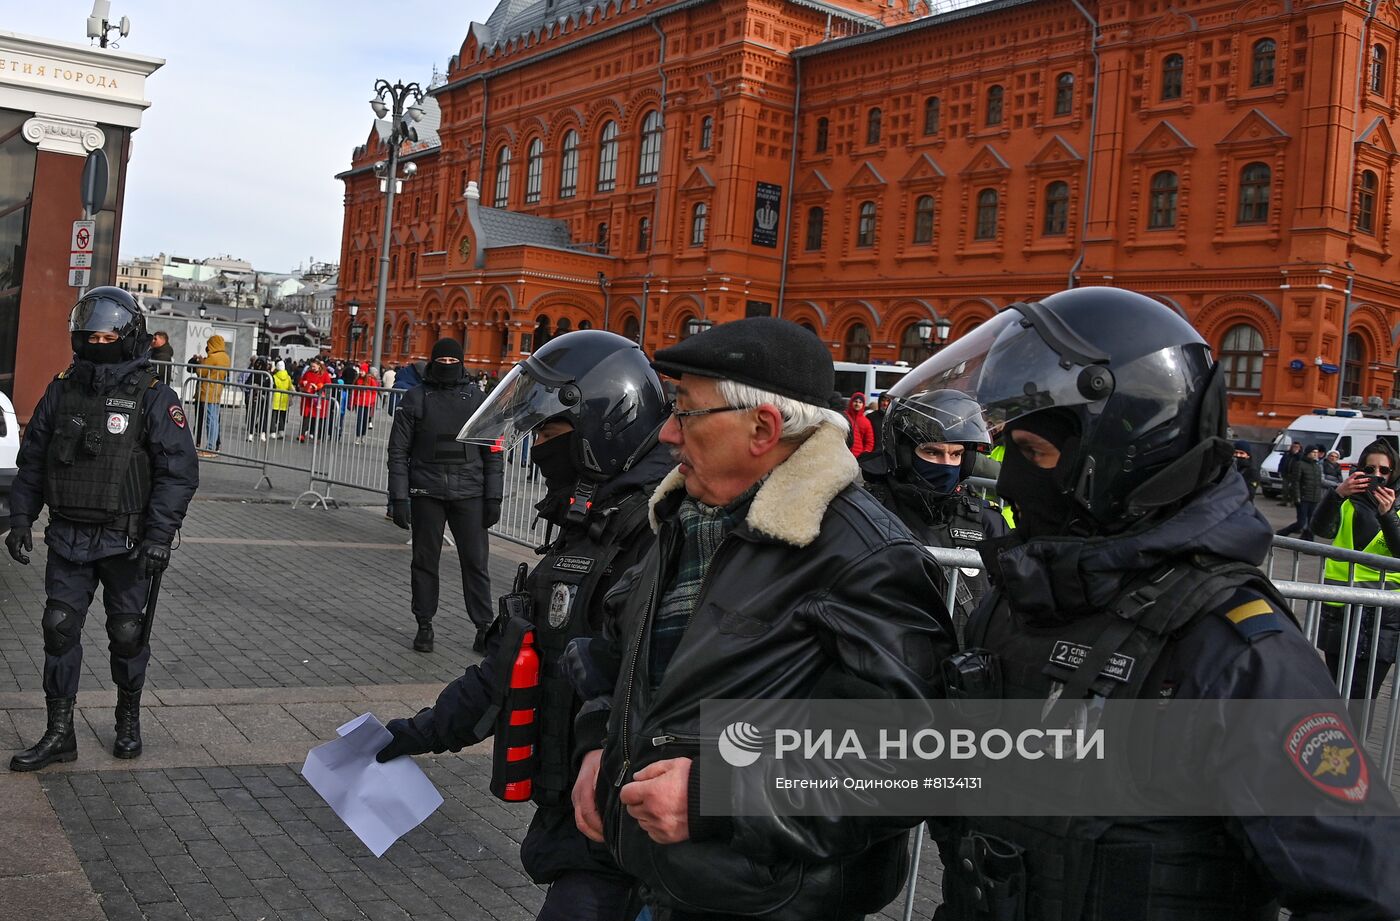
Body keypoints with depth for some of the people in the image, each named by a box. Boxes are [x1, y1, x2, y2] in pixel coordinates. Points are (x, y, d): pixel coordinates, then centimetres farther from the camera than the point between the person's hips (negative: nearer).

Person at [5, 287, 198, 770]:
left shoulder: (153, 398, -9)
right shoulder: (62, 391, 5)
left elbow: (179, 472, -12)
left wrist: (159, 536, -18)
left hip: (125, 542, -4)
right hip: (67, 538, 4)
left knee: (128, 634, 8)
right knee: (59, 628, 2)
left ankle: (129, 718, 29)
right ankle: (59, 734, 12)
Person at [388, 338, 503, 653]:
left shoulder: (476, 398, 7)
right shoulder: (415, 399, 4)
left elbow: (492, 452, 9)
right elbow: (398, 451, 3)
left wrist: (493, 497, 3)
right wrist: (398, 497, -4)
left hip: (468, 493, 0)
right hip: (426, 493, 0)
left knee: (475, 562, -1)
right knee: (425, 562, 8)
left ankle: (484, 627, 7)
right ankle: (424, 626, 19)